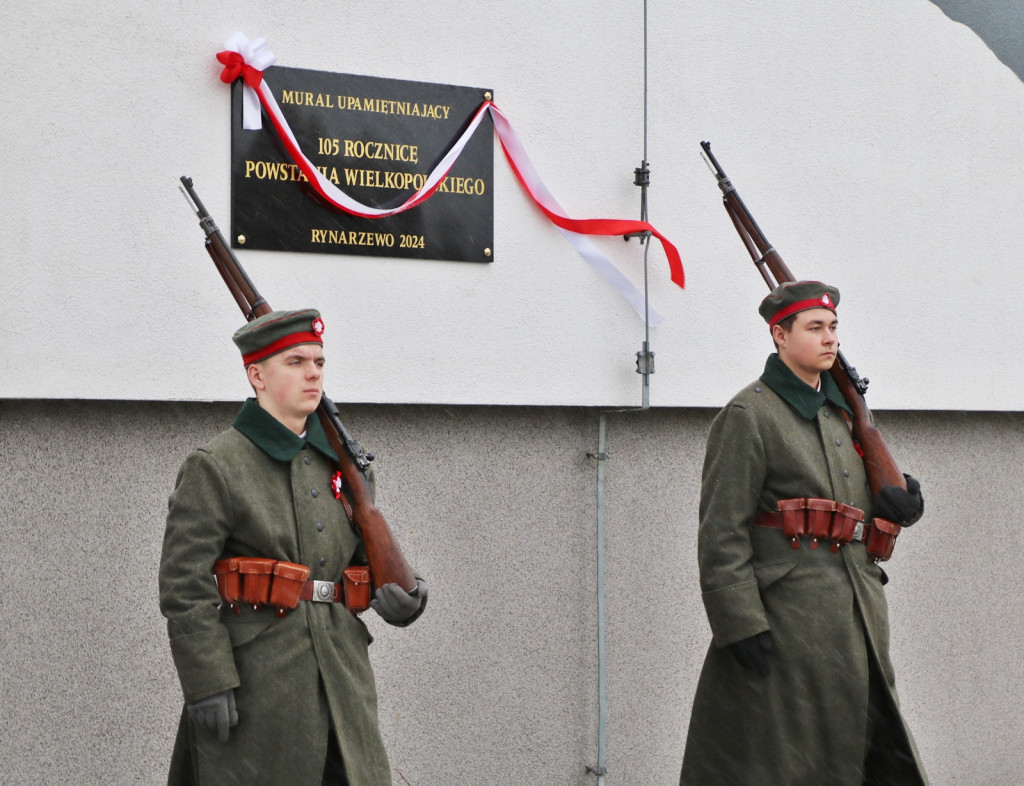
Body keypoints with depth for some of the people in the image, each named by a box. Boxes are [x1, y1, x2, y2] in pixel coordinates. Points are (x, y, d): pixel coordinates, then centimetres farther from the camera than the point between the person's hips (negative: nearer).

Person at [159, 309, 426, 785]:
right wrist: (207, 686, -16)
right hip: (257, 684, -6)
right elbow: (184, 585, -11)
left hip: (343, 671, 6)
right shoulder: (215, 467, -6)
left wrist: (401, 596, 0)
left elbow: (368, 555, 22)